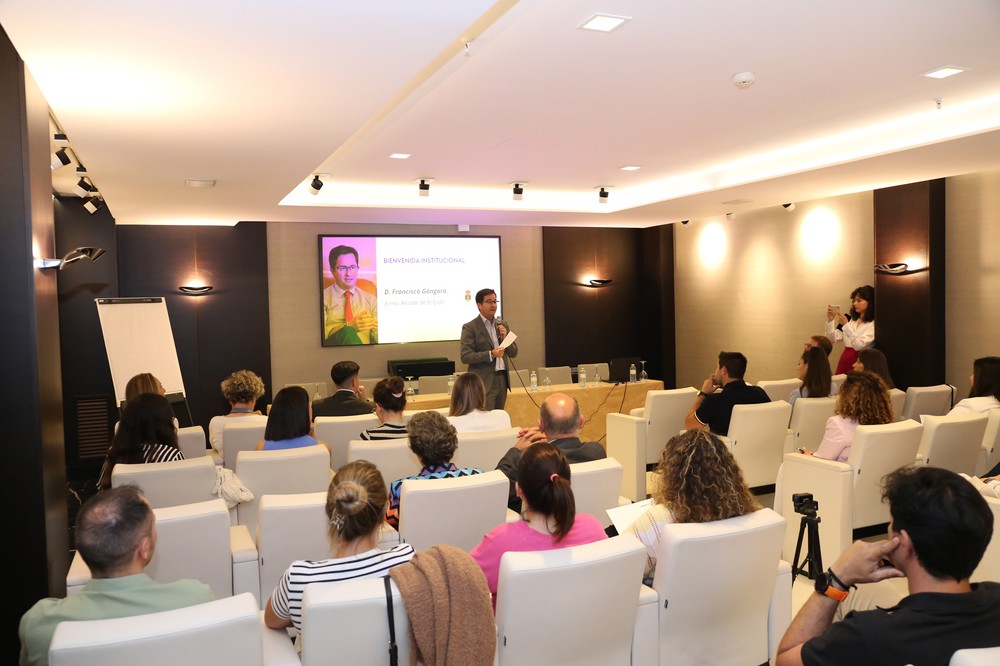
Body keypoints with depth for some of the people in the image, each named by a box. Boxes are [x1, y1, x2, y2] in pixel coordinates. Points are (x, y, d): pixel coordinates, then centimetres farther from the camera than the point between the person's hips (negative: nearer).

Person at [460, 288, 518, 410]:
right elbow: (465, 357, -12)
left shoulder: (502, 324, 13)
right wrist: (490, 354, -22)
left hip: (502, 380, 6)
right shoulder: (469, 327, -5)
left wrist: (505, 337, -6)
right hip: (484, 382, -6)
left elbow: (513, 353, 13)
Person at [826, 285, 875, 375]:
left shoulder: (873, 324, -8)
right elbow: (832, 338, 6)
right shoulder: (851, 319, 10)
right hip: (844, 361, 5)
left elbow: (859, 345, -19)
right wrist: (830, 320, -8)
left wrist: (846, 325, -23)